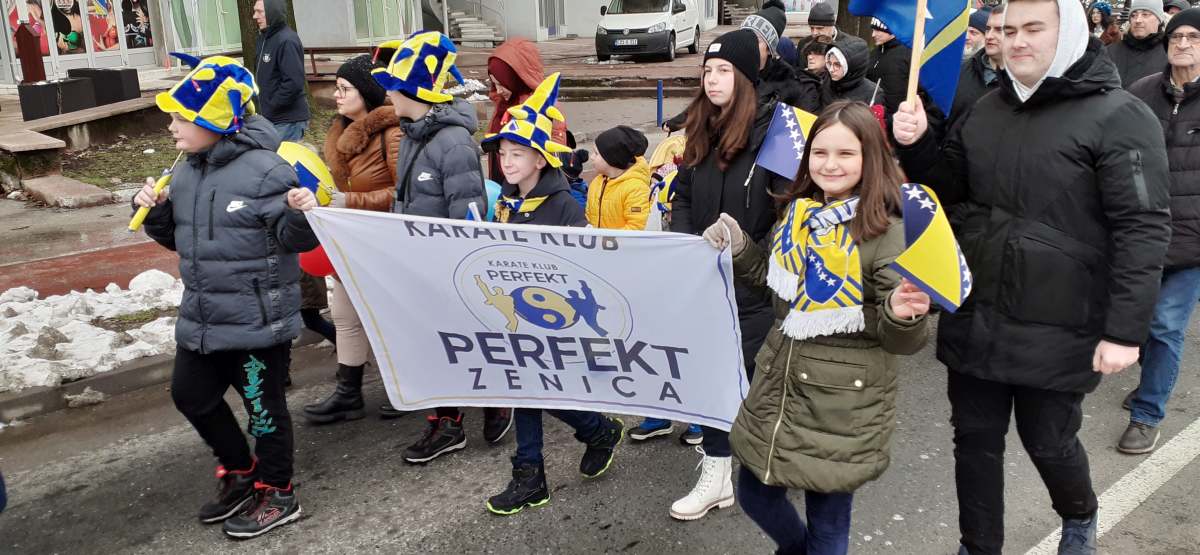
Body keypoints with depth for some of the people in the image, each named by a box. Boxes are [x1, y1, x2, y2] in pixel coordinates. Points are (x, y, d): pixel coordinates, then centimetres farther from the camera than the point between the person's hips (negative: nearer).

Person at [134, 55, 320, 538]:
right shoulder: (184, 173, 7)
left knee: (262, 403, 5)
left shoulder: (264, 171, -19)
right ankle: (240, 472, 39)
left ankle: (277, 493, 25)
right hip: (202, 316, 9)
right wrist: (155, 212, -1)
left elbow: (292, 239, -18)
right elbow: (176, 238, 18)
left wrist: (302, 215, -39)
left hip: (258, 317, -9)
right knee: (190, 394, 20)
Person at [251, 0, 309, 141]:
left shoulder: (287, 40, -17)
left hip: (288, 120, -9)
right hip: (271, 117, 9)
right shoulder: (265, 38, 12)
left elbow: (294, 82, -25)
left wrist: (272, 106, -16)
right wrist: (265, 105, 9)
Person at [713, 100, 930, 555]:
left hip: (843, 401, -6)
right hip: (779, 382, 6)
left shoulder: (886, 231, -16)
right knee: (754, 493, 19)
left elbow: (900, 340, -13)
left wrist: (902, 314, -35)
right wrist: (738, 247, 2)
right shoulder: (797, 214, 2)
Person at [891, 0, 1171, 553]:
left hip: (1055, 330, -5)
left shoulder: (1119, 117, -12)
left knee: (1048, 443, 13)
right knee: (975, 438, 13)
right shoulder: (988, 108, 8)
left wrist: (1125, 330, -20)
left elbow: (1143, 229, -16)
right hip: (974, 317, 5)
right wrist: (917, 145, -5)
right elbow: (954, 184, 16)